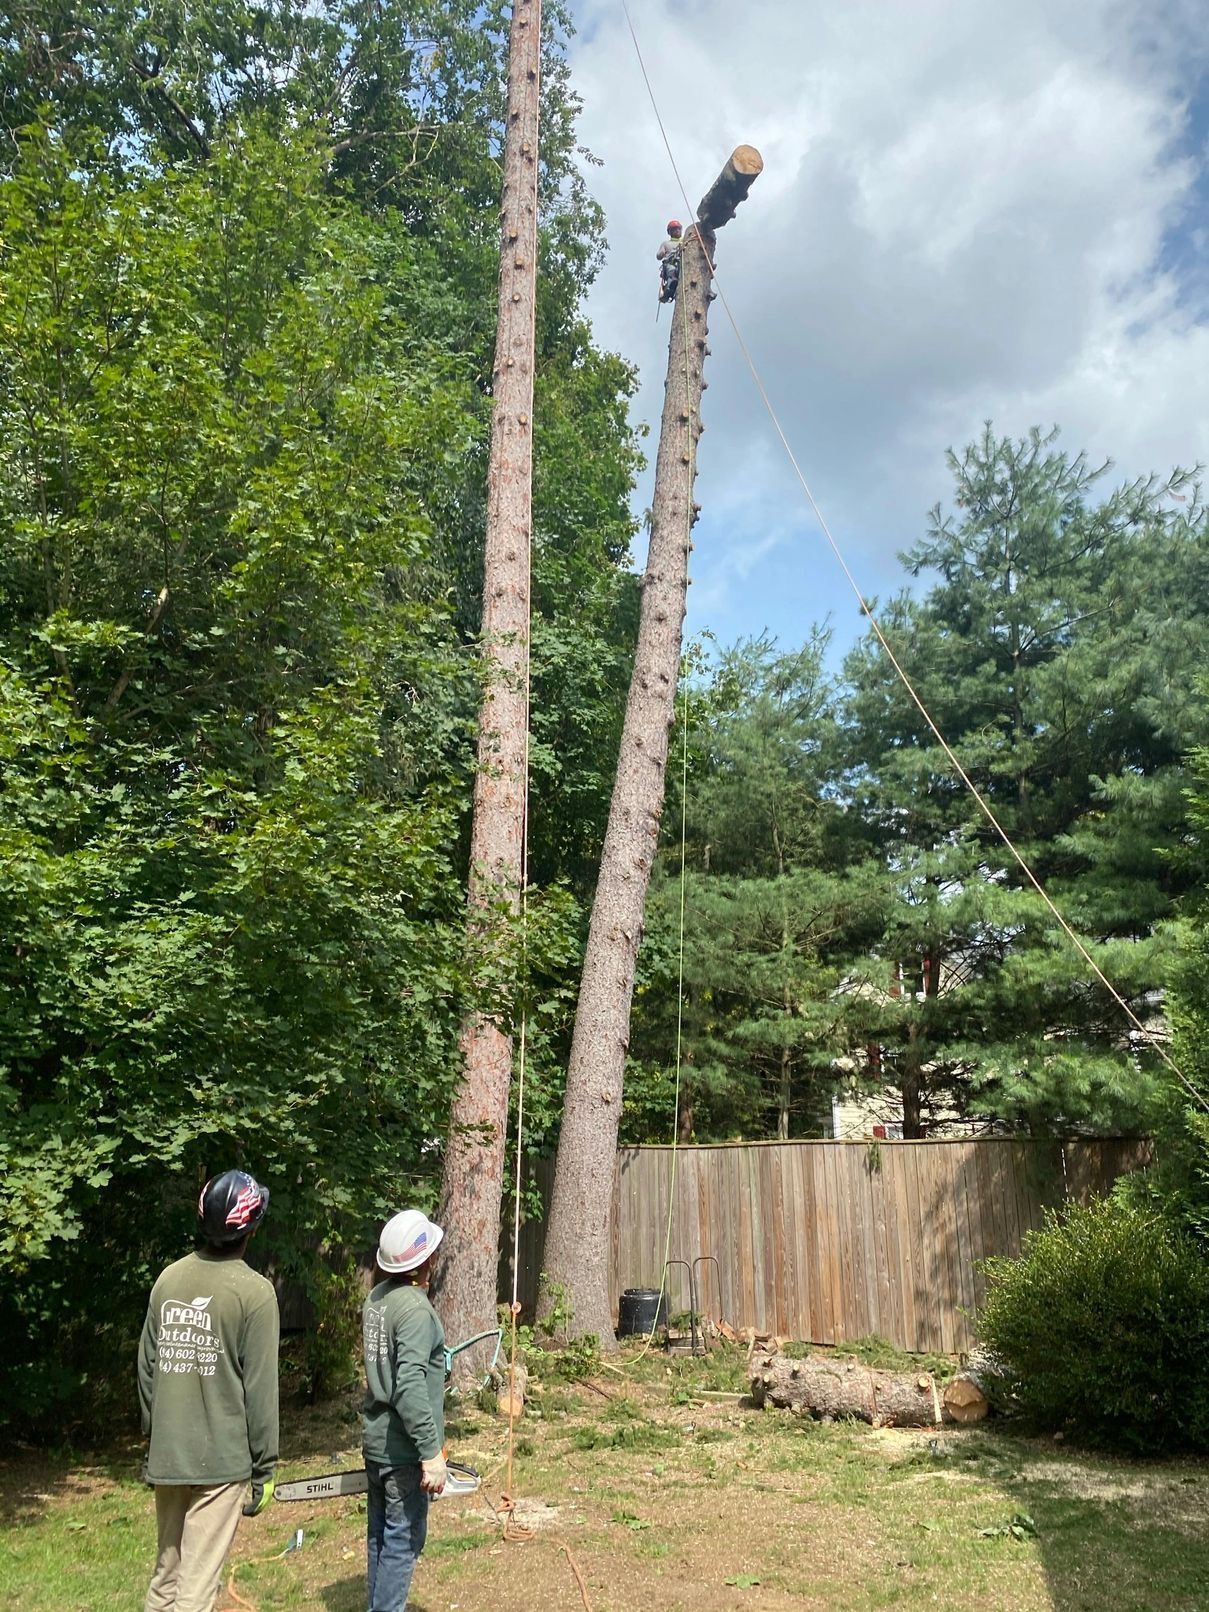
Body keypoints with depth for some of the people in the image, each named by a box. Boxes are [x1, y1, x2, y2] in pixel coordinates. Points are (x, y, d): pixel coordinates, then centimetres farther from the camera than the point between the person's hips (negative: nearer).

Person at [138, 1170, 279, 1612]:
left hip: (166, 1456, 5)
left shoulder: (168, 1279, 0)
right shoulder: (253, 1291, -14)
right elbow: (260, 1389, -12)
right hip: (221, 1458, -5)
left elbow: (147, 1368, 7)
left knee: (166, 1574, 20)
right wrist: (264, 1468, -2)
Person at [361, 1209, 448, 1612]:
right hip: (403, 1446, -9)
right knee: (403, 1539, 2)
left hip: (375, 1438, 9)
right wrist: (431, 1453, -24)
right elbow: (409, 1388, -28)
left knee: (380, 1533, 19)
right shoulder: (415, 1308, -23)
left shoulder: (377, 1297, 4)